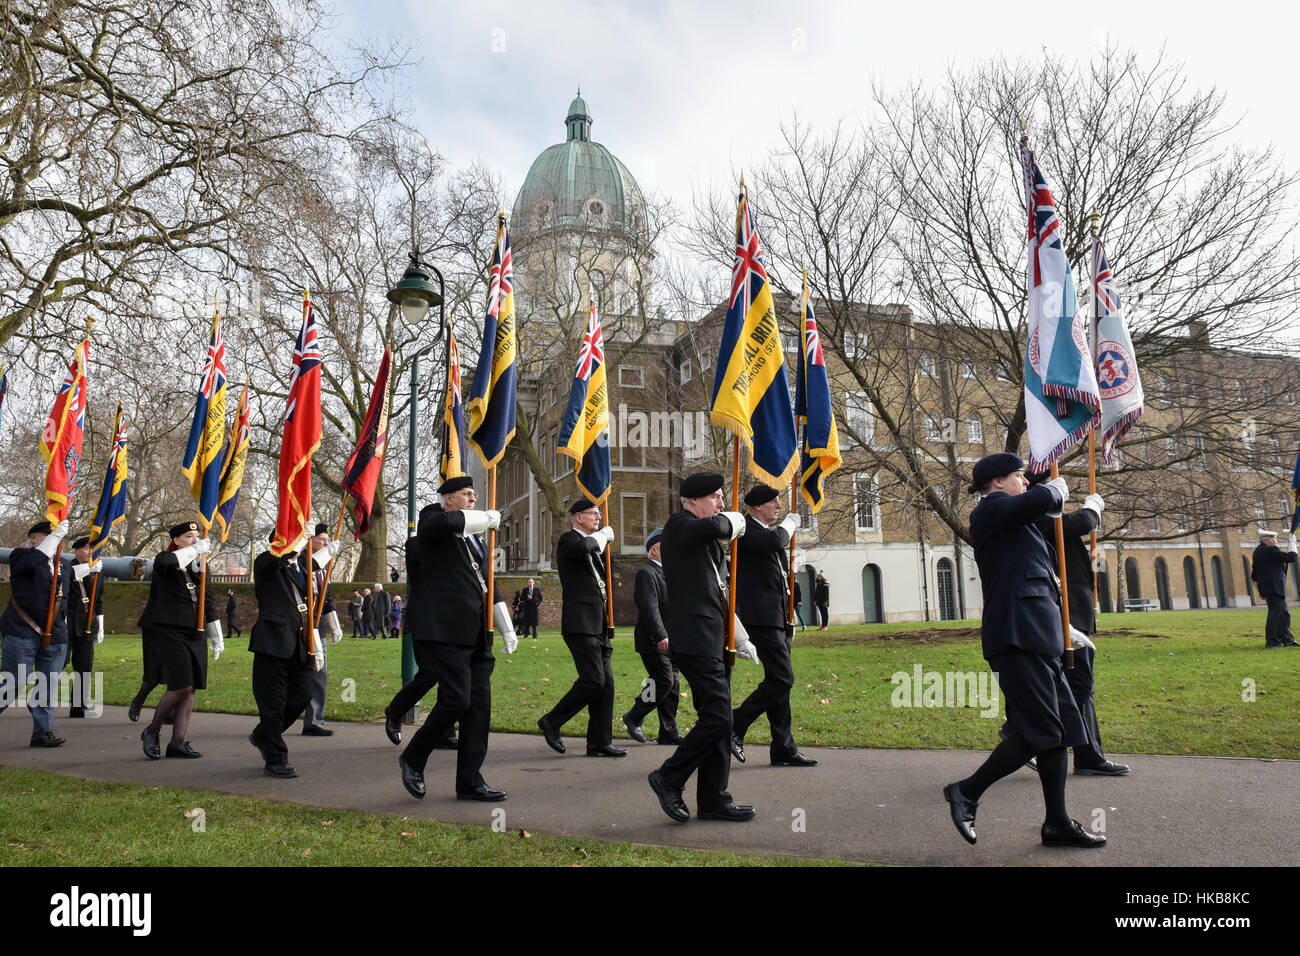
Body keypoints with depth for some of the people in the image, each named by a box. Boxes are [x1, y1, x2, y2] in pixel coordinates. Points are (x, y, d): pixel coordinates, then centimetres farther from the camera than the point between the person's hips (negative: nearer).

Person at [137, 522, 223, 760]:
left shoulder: (200, 567, 17)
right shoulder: (164, 564, -1)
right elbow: (165, 561, -30)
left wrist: (217, 637, 20)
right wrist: (198, 548, -22)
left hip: (196, 635, 6)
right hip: (171, 632, -6)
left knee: (190, 689, 5)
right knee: (181, 687, -11)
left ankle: (178, 741, 12)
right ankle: (151, 731, 11)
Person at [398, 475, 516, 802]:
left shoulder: (474, 537, 23)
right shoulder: (432, 519, 1)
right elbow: (446, 521, -26)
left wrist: (507, 628, 20)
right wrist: (489, 518, -11)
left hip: (476, 631, 8)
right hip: (446, 627, -8)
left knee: (480, 702, 5)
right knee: (456, 698, -12)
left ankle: (470, 781, 13)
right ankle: (413, 758, 12)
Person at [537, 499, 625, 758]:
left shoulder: (593, 543, 22)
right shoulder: (569, 539, -4)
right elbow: (582, 547, -28)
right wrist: (604, 535, -11)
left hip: (598, 624, 9)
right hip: (581, 622, -9)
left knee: (606, 683, 6)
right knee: (593, 680, -14)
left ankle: (600, 742, 12)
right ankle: (552, 722, 2)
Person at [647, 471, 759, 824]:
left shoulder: (707, 541, 20)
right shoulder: (679, 526, -9)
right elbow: (715, 527, -33)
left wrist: (738, 638, 23)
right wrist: (731, 520, -9)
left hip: (714, 639, 10)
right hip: (695, 639, -10)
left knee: (718, 719, 12)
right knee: (717, 718, -12)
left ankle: (713, 799, 21)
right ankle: (669, 778, 4)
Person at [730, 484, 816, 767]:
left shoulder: (766, 532, 21)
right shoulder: (747, 529, -10)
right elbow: (775, 542, -30)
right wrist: (789, 523, -9)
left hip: (776, 616, 10)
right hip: (761, 616, -10)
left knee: (779, 680, 9)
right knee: (782, 678, -15)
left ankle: (783, 749, 14)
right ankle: (734, 725, -3)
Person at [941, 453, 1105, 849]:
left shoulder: (1010, 521, 25)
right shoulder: (991, 508, -7)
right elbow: (1040, 499, -26)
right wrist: (1055, 488, -2)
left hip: (1035, 635, 10)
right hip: (1018, 635, -10)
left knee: (1061, 728, 10)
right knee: (1040, 731, -10)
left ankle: (1057, 823, 17)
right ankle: (966, 792, 1)